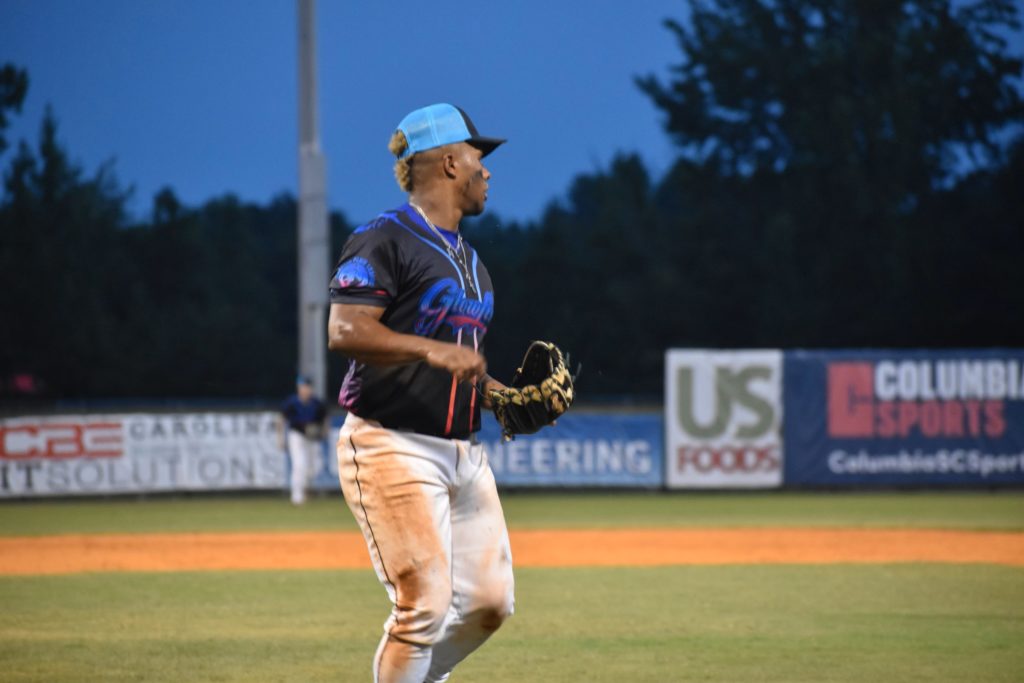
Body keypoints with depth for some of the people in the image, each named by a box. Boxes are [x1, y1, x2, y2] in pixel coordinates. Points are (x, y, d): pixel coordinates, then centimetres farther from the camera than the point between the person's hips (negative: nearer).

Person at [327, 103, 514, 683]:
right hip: (394, 448, -8)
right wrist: (433, 351, -32)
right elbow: (345, 332, -21)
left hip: (464, 452, 8)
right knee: (426, 604, -14)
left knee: (489, 601, 3)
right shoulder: (385, 241, -9)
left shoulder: (469, 259, 20)